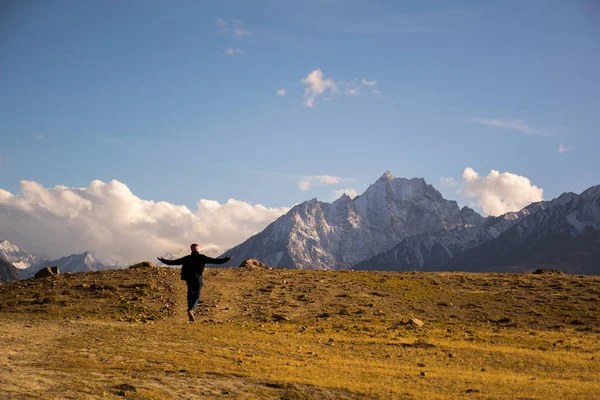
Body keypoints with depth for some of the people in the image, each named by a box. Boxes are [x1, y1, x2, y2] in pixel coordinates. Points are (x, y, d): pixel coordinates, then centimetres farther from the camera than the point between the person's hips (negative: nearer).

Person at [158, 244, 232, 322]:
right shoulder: (202, 257, 0)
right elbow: (214, 260, -5)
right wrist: (226, 259, -1)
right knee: (196, 296, 2)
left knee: (190, 296, 13)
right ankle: (191, 310, -23)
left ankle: (190, 314, 7)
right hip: (197, 279, -2)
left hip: (189, 279, 3)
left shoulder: (186, 258, 7)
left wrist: (163, 260, 21)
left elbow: (174, 262, 9)